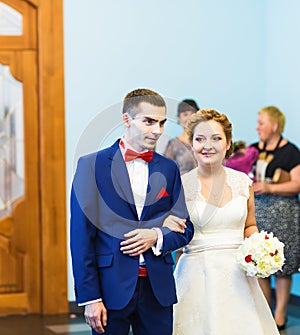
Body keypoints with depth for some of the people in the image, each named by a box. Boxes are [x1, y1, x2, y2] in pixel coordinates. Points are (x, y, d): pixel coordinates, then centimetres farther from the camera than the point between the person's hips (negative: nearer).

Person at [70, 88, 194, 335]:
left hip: (158, 288, 3)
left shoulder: (168, 169, 10)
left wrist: (157, 236, -9)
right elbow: (81, 238, -5)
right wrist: (89, 297, -11)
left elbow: (185, 228, 13)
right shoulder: (92, 166, -2)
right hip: (112, 286, -3)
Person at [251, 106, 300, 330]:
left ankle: (280, 315, 6)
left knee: (282, 266, -2)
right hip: (257, 211, 5)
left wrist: (269, 188, -17)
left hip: (282, 213, -5)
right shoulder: (254, 149, 14)